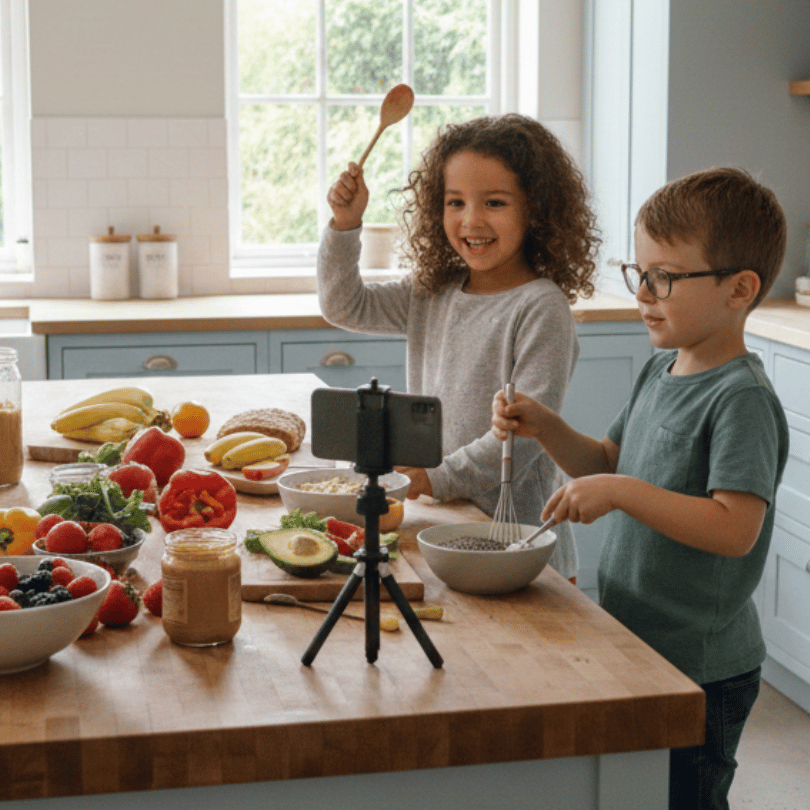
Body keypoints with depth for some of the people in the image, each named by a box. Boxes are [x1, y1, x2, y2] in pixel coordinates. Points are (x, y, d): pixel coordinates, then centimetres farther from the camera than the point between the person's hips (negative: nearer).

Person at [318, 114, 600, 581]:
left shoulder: (542, 308, -13)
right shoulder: (431, 296, 9)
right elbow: (345, 307, 18)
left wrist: (441, 479, -19)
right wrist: (345, 226, 5)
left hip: (515, 529, -5)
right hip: (436, 523, 6)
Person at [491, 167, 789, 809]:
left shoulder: (741, 397, -20)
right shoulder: (660, 370, 7)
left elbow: (735, 528, -29)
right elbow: (610, 464, 17)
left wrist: (620, 492, -31)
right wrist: (547, 429, 1)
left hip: (702, 671, -8)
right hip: (636, 648, 9)